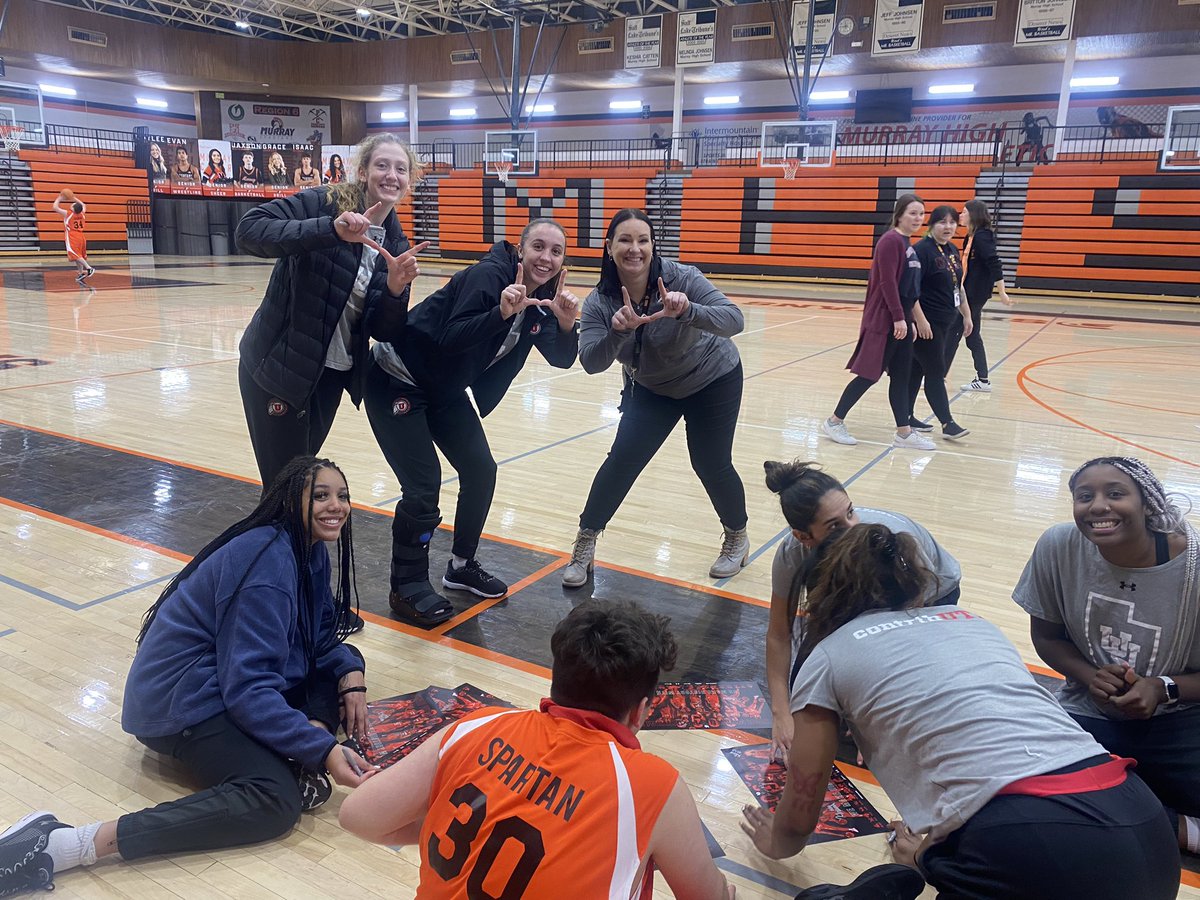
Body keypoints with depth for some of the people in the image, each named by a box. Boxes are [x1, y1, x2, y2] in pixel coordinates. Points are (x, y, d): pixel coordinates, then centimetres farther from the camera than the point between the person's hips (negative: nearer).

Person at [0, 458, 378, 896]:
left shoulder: (310, 550, 5)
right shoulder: (268, 563, -24)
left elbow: (324, 633, 13)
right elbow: (248, 689, -27)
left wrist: (351, 675, -8)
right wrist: (321, 749, -29)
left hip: (224, 677, 10)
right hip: (183, 700, -10)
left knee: (346, 663, 6)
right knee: (275, 800, -28)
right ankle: (68, 844, -30)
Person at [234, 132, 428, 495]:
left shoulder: (396, 244, 3)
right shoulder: (322, 203, -12)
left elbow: (382, 330, 0)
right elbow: (249, 230, -27)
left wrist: (395, 289, -20)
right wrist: (330, 229, -36)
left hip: (332, 375, 6)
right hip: (278, 367, -6)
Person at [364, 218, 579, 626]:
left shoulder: (541, 296, -1)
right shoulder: (488, 276, -23)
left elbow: (562, 359, -5)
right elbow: (450, 338, -32)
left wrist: (566, 323, -24)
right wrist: (501, 311, -44)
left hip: (446, 388, 8)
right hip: (397, 382, -8)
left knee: (481, 472, 4)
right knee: (423, 486, -12)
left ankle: (462, 566, 24)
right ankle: (407, 586, 7)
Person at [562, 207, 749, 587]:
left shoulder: (680, 277, -29)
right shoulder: (600, 302, -20)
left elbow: (734, 320, -37)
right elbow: (591, 363, -29)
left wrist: (687, 312, -55)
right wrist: (619, 330, -47)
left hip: (713, 381, -2)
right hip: (651, 389, 2)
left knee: (711, 465, 0)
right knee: (622, 460, -7)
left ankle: (737, 537, 28)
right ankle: (584, 544, 8)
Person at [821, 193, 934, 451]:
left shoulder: (908, 243, 14)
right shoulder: (891, 241, -14)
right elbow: (887, 282, -19)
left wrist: (908, 317, 16)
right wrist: (898, 317, -21)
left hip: (901, 318, 9)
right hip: (885, 319, -9)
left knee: (901, 376, 10)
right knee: (870, 374, -3)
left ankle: (904, 432, 15)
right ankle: (834, 422, 8)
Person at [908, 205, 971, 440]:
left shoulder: (952, 250, 13)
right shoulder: (923, 250, -13)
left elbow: (958, 287, 21)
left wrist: (966, 314, 19)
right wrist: (920, 320, -24)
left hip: (946, 322, 8)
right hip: (927, 322, -8)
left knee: (917, 368, 13)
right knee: (935, 372, -5)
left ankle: (907, 415, 20)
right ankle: (947, 424, -1)